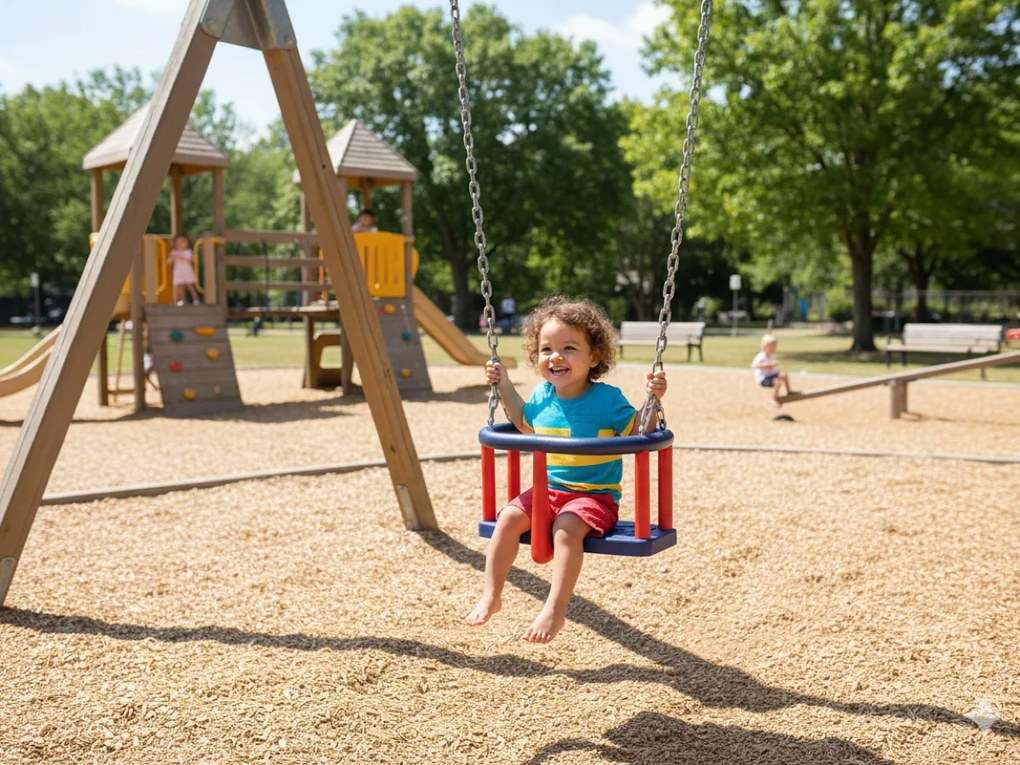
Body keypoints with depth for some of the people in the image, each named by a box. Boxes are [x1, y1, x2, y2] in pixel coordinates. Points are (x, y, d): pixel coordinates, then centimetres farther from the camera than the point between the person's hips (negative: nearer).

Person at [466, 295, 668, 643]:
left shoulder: (607, 398, -10)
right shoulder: (542, 396, 6)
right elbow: (524, 423, 27)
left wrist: (651, 400, -22)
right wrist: (505, 387, 18)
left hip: (595, 495, -5)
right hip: (548, 490, 5)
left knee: (567, 527, -32)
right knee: (509, 517, -16)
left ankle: (554, 611, -26)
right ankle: (491, 595, -4)